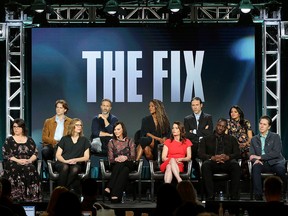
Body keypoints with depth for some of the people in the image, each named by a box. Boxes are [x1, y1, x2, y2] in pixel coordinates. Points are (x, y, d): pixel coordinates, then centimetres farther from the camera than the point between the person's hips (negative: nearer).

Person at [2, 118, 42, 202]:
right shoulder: (9, 140, 12)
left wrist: (29, 160, -10)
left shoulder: (29, 140, 18)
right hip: (13, 165, -2)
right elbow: (6, 155, 1)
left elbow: (35, 153, 12)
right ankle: (18, 198, -33)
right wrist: (18, 160, -13)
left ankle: (32, 199, -31)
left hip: (28, 164, 2)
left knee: (32, 169, -33)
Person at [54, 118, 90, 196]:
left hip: (76, 164, 0)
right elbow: (58, 155, 8)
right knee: (65, 167, -37)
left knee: (75, 169, -37)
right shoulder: (64, 139, 15)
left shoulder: (84, 140, 17)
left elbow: (86, 157, 10)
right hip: (62, 163, 0)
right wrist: (65, 161, -12)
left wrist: (75, 160, -8)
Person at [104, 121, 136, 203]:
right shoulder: (111, 142, 14)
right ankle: (115, 195, -49)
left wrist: (126, 158, -21)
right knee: (124, 170, -37)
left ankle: (109, 188, -48)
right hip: (115, 165, 0)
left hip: (128, 164, 0)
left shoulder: (130, 141, 12)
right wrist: (116, 159, -20)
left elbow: (133, 156, 1)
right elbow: (110, 159, 4)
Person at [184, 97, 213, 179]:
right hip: (193, 147, 1)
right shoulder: (187, 119, 18)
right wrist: (201, 135, -7)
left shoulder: (208, 117, 13)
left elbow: (210, 133, -1)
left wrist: (195, 132, -3)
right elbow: (186, 135, 4)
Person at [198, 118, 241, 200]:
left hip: (227, 162, 1)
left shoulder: (231, 139, 24)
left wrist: (228, 157, -13)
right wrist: (212, 158, -15)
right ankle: (210, 196, -37)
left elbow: (237, 154, 10)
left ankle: (234, 196, -32)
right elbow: (201, 154, 6)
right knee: (205, 165, -36)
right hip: (213, 163, 0)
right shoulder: (206, 139, 20)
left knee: (236, 165, -34)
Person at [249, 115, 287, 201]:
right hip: (263, 164, 2)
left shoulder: (275, 137, 6)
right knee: (255, 167, -32)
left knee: (280, 169, -36)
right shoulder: (254, 139, 18)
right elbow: (251, 154, 10)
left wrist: (260, 157, -12)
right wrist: (255, 160, -15)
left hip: (275, 162, -2)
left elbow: (276, 153, -7)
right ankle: (258, 196, -34)